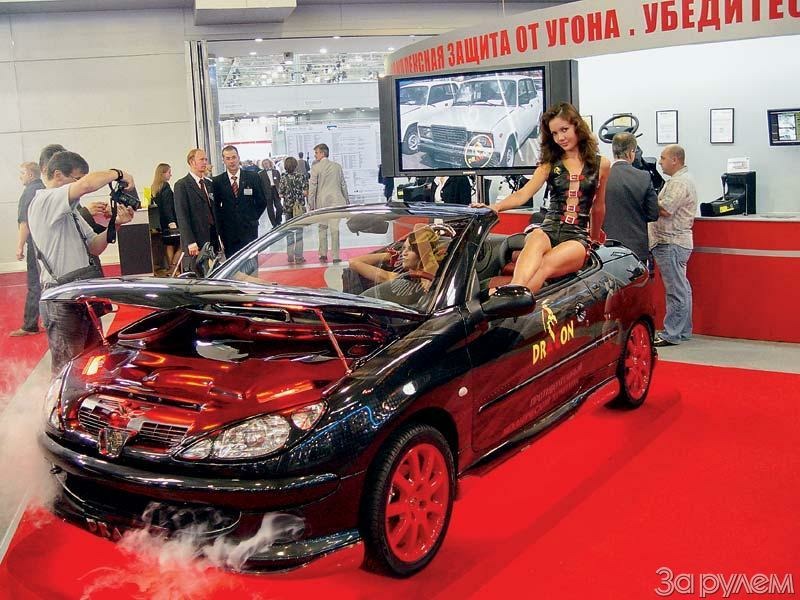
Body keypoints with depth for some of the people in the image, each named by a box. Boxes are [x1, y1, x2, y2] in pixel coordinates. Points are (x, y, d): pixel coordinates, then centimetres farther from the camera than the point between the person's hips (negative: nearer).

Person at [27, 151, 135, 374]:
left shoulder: (68, 211, 18)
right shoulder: (44, 202, -13)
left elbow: (93, 247, 11)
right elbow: (88, 184, -29)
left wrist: (115, 223, -3)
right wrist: (118, 174, -12)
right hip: (62, 302, -10)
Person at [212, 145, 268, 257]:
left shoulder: (253, 177, 3)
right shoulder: (218, 181, 3)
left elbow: (262, 201, 9)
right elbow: (216, 206, 9)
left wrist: (252, 218, 6)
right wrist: (223, 222, 2)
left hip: (249, 230, 0)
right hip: (228, 233, 0)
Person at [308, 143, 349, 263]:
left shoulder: (316, 168, -5)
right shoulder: (337, 166, 6)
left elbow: (312, 187, -5)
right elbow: (343, 185, 11)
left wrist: (311, 204, 0)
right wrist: (346, 200, 19)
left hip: (322, 202, -2)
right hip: (336, 201, 2)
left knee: (322, 228, 12)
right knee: (335, 228, 1)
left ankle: (323, 254, 13)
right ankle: (335, 256, 0)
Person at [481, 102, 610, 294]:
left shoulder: (600, 165, 11)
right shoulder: (550, 164, 14)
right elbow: (523, 194, -1)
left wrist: (595, 240, 34)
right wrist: (495, 207, -20)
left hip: (578, 237, -1)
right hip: (549, 230, 1)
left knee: (547, 264, -34)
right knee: (535, 240, -38)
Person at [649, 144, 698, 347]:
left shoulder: (680, 182, -14)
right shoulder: (679, 179, 20)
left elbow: (665, 210, -20)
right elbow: (666, 207, 18)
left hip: (672, 243, -11)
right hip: (672, 241, 11)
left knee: (676, 290, -7)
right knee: (681, 288, 14)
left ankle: (671, 334, -5)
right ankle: (683, 331, 22)